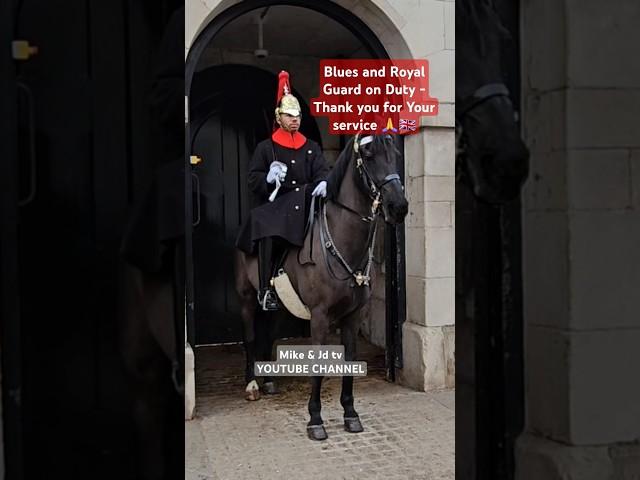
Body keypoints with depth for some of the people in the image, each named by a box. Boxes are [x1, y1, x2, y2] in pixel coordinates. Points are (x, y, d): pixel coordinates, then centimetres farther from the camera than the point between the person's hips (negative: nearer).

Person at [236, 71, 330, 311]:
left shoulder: (311, 147, 19)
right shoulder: (265, 147, 11)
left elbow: (322, 170, 6)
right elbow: (253, 180, 6)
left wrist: (323, 183, -20)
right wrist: (268, 178, -17)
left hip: (303, 207, 4)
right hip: (273, 207, -3)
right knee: (265, 230, -34)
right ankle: (266, 290, -28)